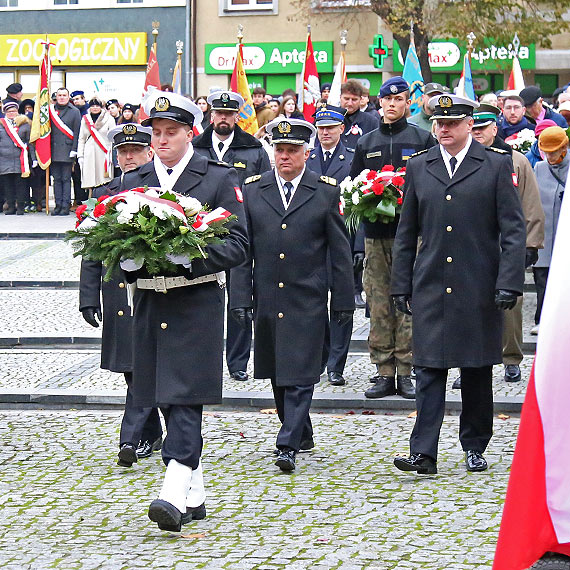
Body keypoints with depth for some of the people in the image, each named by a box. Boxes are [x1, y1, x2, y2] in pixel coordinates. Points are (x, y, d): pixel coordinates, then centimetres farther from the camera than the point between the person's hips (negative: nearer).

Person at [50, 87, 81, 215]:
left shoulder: (74, 112, 2)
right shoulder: (51, 110, 11)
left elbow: (77, 132, -2)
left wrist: (74, 150, -9)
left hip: (67, 150, -3)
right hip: (54, 151, 3)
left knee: (66, 179, -3)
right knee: (57, 178, 5)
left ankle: (65, 205, -2)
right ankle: (58, 204, 8)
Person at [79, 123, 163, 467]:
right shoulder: (106, 196, 11)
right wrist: (89, 299, 5)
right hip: (117, 296, 5)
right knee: (131, 370, 12)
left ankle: (132, 439, -11)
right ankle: (152, 435, 25)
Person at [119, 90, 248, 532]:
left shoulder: (220, 179, 0)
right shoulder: (133, 181, 13)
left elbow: (237, 245, -4)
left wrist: (191, 256, -20)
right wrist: (128, 260, -8)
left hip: (197, 301, -5)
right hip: (149, 303, 5)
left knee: (185, 396, -14)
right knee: (167, 399, 9)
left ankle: (175, 494, -21)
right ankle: (195, 495, 18)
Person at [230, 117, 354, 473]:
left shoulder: (326, 191, 1)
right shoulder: (253, 190, 6)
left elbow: (340, 251, 3)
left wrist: (344, 301, 1)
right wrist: (241, 297, 0)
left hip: (307, 300, -3)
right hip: (267, 299, 3)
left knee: (300, 375, -9)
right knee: (278, 375, 12)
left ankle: (289, 446, -9)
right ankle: (301, 434, 29)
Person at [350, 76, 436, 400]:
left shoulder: (422, 139, 6)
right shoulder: (366, 143, 15)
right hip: (375, 233, 3)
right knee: (378, 303, 1)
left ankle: (405, 372, 0)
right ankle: (384, 373, 5)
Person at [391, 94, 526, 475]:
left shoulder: (496, 165, 1)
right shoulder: (419, 167, 9)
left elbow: (513, 229, -2)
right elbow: (406, 234, 13)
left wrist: (509, 283, -10)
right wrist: (402, 286, 9)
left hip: (479, 288, -2)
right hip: (431, 288, 2)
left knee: (477, 371, 7)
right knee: (429, 370, -5)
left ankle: (475, 448, 20)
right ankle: (424, 453, -8)